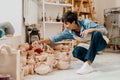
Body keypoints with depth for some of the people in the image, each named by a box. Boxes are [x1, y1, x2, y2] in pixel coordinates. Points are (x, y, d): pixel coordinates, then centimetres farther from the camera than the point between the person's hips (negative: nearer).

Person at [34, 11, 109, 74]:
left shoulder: (86, 23, -26)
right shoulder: (69, 31, -13)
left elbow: (105, 30, -25)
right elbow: (55, 38, -9)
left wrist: (90, 30, -40)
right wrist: (40, 41, -17)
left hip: (99, 43, -3)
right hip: (89, 46, 3)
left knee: (96, 33, -38)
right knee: (76, 52, -29)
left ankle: (88, 65, -40)